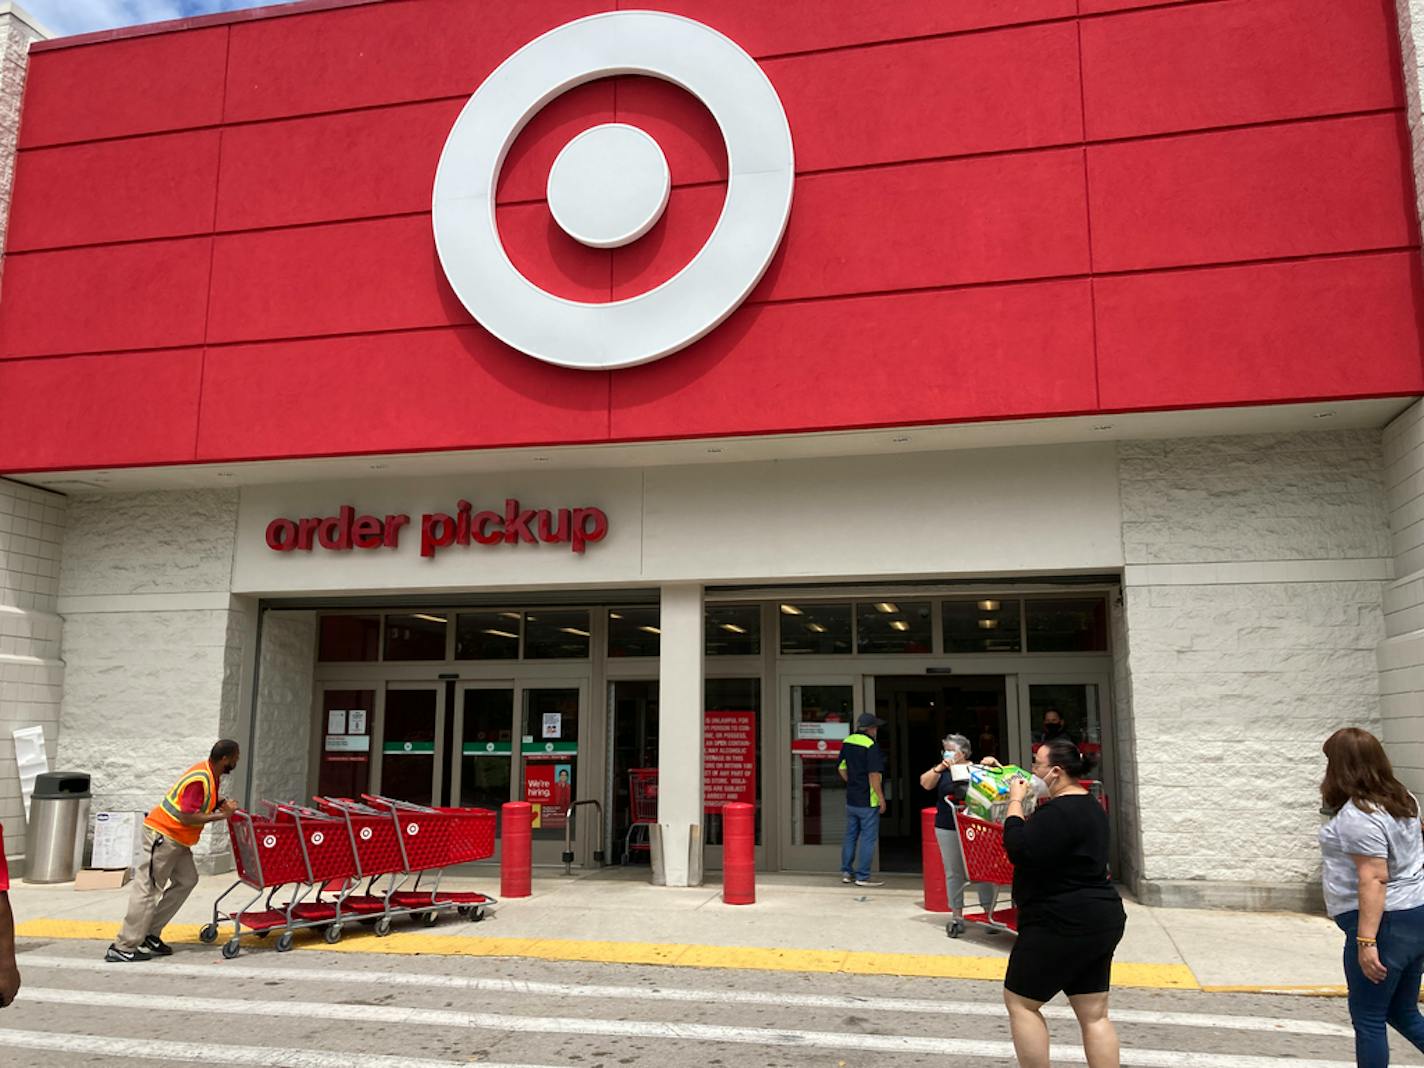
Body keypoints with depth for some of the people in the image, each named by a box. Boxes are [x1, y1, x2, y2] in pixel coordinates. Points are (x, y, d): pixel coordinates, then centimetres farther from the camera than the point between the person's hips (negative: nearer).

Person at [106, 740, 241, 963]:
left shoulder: (211, 776, 6)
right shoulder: (200, 780, -24)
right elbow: (187, 817, -27)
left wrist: (222, 805, -3)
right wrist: (221, 815, -23)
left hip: (175, 838, 10)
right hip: (162, 835, -10)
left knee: (187, 880, 9)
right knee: (148, 889, -7)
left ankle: (150, 934, 12)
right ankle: (123, 948, -3)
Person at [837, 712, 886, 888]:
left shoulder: (847, 742, 5)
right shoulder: (871, 745, -17)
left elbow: (841, 768, 12)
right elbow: (874, 774, -21)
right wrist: (881, 797, -14)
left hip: (851, 799, 7)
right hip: (868, 801, -7)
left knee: (850, 836, 15)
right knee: (868, 838, 1)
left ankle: (846, 872, 21)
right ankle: (862, 876, 3)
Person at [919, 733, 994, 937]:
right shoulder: (942, 771, 7)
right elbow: (925, 783, -8)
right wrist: (940, 767, -22)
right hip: (948, 829, 1)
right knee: (954, 872, 6)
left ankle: (989, 912, 17)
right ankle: (957, 916, 13)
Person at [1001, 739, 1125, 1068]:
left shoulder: (1060, 812, -20)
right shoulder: (1087, 804, 13)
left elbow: (1020, 851, -27)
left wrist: (1015, 802, -17)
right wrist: (1023, 804, 7)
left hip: (1064, 926, -10)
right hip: (1097, 921, 10)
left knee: (1019, 1002, 5)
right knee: (1094, 1014, 11)